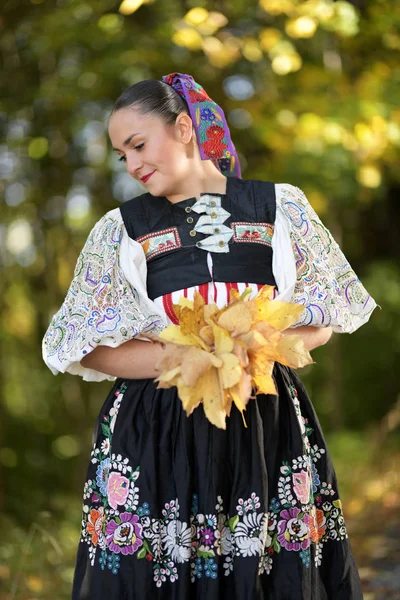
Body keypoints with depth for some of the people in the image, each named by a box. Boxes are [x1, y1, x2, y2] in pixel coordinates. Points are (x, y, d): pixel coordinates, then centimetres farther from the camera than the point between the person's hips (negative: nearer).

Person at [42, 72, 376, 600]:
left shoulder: (281, 207, 7)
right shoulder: (121, 229, 7)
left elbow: (325, 317, 10)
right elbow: (88, 349, 2)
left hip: (267, 427, 0)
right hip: (156, 434, 0)